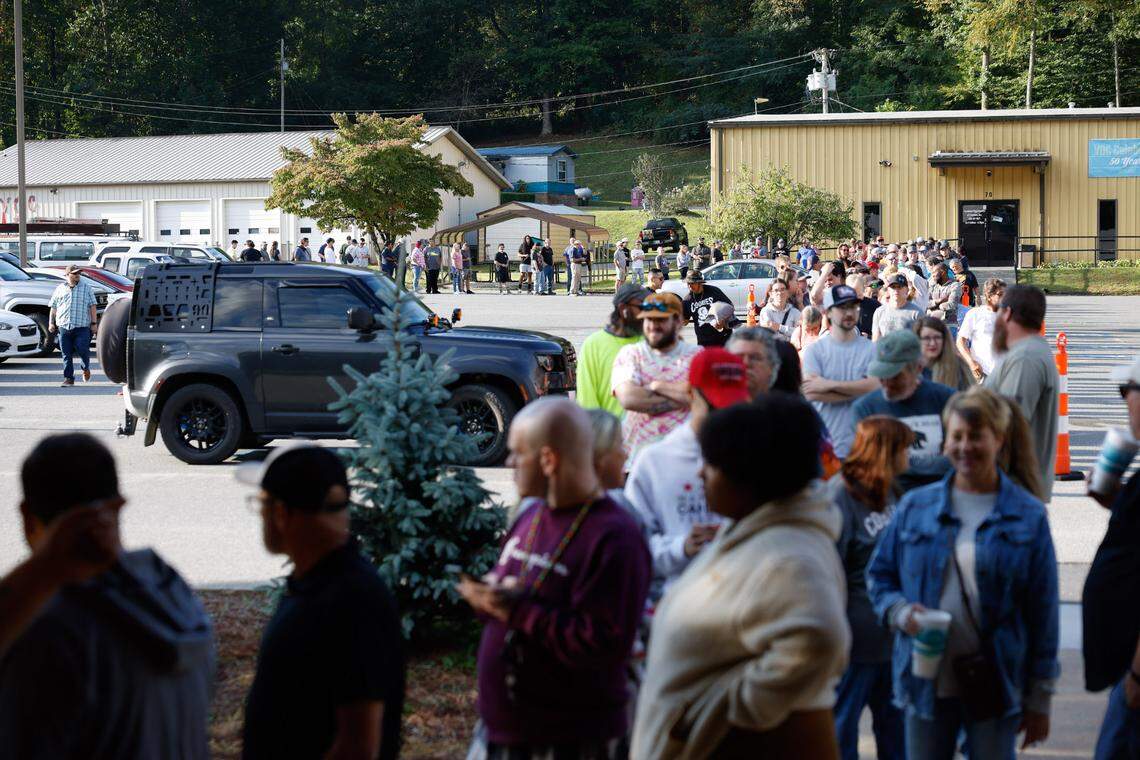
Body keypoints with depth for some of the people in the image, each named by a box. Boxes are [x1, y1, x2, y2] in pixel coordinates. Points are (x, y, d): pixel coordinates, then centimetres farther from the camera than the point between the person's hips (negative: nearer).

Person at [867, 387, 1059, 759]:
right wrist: (900, 612, -11)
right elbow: (879, 574, 11)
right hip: (927, 682, 2)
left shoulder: (1029, 516, -2)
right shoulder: (915, 506, 3)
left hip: (995, 685, -2)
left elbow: (1042, 612, 0)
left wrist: (1040, 698, 0)